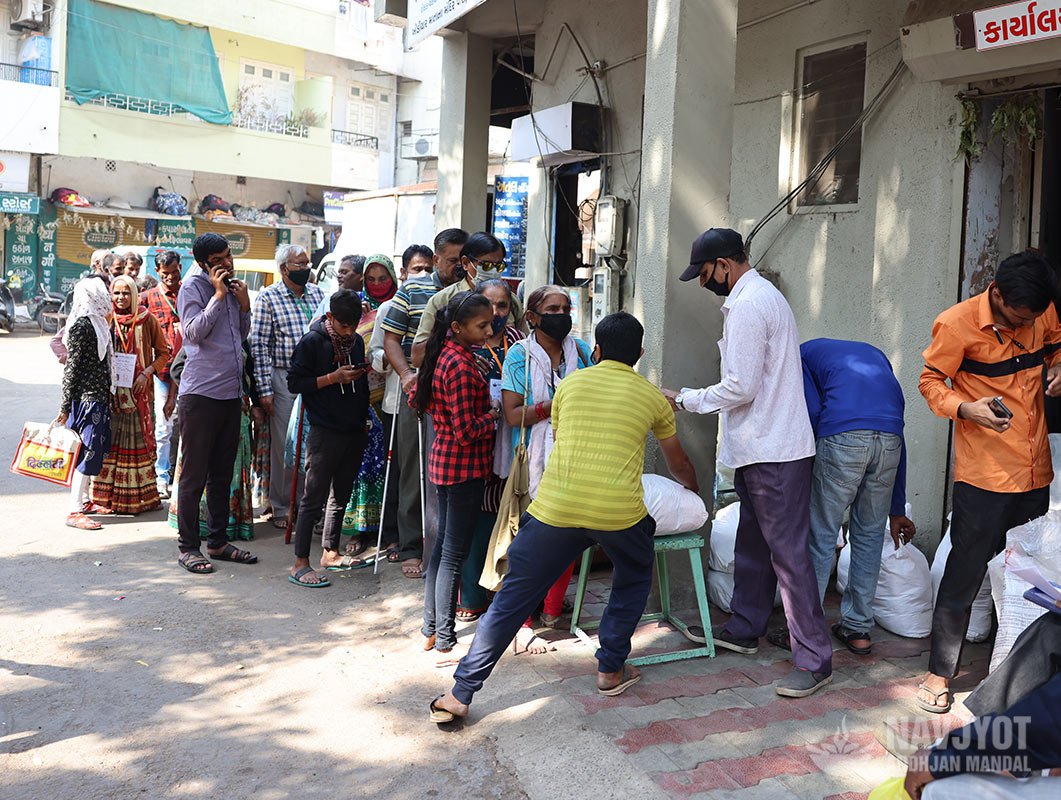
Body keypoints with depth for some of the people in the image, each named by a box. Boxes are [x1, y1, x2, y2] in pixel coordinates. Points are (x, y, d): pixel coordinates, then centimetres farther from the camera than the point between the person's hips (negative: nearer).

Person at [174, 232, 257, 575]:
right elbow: (194, 331, -16)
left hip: (231, 393, 7)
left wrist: (244, 305, 4)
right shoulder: (193, 287, -4)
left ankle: (218, 541, 23)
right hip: (200, 392, -7)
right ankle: (188, 547, 8)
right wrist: (218, 296, -14)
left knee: (222, 474, 13)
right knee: (194, 475, 0)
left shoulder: (233, 286, 15)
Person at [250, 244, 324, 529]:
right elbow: (258, 345, -6)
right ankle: (281, 508, 15)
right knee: (283, 445, 2)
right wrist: (265, 389, -11)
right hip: (284, 378, -4)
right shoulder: (268, 297, -3)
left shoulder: (317, 293, 10)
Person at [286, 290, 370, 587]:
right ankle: (300, 564, -1)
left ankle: (330, 553, 26)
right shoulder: (312, 342, -8)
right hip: (325, 431, -7)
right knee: (314, 498, -5)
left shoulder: (357, 341, 11)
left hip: (354, 431, 7)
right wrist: (334, 377, -17)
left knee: (341, 495, 14)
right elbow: (294, 383, -11)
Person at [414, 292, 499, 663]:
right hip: (464, 465, -10)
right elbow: (466, 431, -24)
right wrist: (496, 413, -8)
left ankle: (430, 629, 27)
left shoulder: (444, 356, 7)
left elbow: (420, 400, 19)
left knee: (443, 546, 17)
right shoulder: (461, 367, -22)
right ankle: (445, 643, 7)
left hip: (443, 460, 10)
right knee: (454, 554, -2)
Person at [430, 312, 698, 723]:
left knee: (512, 599, 10)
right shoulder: (652, 397, 15)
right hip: (620, 513, 0)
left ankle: (459, 694, 11)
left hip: (555, 508, 1)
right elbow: (679, 465, 29)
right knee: (634, 580, 31)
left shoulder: (570, 384, 16)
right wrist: (693, 490, 52)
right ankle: (611, 669, 30)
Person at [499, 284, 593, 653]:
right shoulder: (519, 354, -3)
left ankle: (553, 610, 25)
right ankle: (522, 623, 8)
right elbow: (513, 415, -10)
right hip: (537, 459, -4)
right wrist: (556, 404, -18)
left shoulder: (580, 349, 8)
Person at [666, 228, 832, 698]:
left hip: (773, 451, -11)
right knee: (753, 543, 19)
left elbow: (740, 387, -21)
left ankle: (814, 659, 0)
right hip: (764, 446, 11)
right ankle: (744, 629, 33)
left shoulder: (748, 305, -17)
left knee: (787, 551, -6)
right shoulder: (762, 295, 17)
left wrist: (684, 399, -8)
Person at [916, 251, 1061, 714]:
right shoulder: (958, 323, -13)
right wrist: (965, 409, -25)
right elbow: (931, 382, -6)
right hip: (984, 475, -5)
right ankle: (940, 672, 14)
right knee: (964, 574, 0)